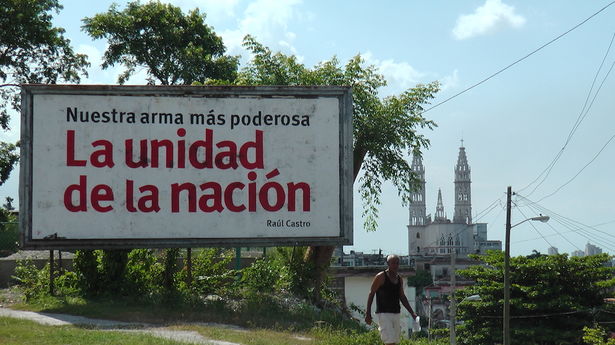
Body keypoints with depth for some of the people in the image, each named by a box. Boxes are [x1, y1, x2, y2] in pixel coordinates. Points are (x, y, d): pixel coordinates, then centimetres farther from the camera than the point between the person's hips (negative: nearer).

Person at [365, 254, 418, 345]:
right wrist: (368, 313, -9)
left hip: (396, 313, 7)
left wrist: (412, 313, 15)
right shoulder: (381, 277, -7)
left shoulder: (399, 279, 12)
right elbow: (371, 294, -4)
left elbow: (402, 297, 21)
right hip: (384, 314, -7)